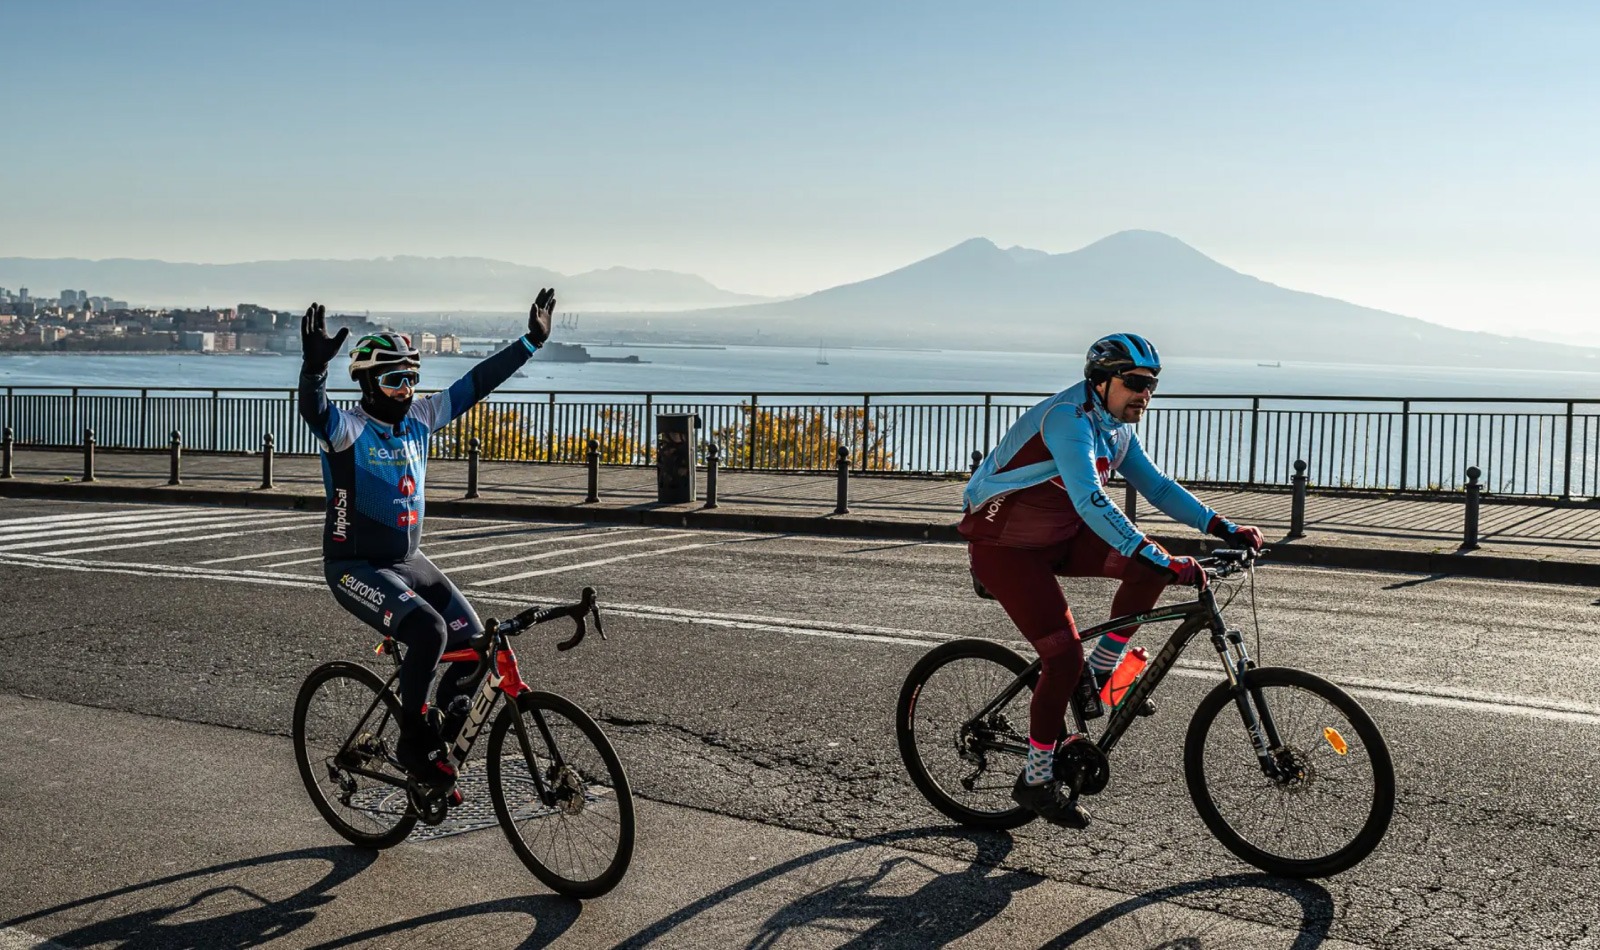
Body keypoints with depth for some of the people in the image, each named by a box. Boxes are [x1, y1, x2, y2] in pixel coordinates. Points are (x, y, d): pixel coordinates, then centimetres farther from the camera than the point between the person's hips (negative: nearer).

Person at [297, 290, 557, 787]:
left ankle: (437, 741, 15)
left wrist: (531, 342, 3)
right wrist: (315, 364, -56)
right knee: (428, 630, -29)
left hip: (409, 562, 7)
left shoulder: (419, 418, 3)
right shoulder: (347, 428, -14)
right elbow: (312, 407, -36)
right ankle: (413, 742, -9)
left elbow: (475, 383, 5)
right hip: (355, 568, -6)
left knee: (474, 644, -6)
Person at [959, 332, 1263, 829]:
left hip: (1058, 534, 8)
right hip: (1004, 546, -8)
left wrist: (1223, 527, -4)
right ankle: (1036, 779, 2)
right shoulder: (1068, 418, -27)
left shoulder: (1116, 427, 3)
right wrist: (1165, 562, -44)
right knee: (1064, 655, -15)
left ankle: (1099, 678, 4)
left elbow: (1156, 485, 8)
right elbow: (1092, 501, -39)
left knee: (1151, 563, -11)